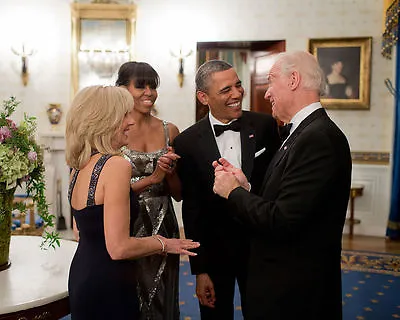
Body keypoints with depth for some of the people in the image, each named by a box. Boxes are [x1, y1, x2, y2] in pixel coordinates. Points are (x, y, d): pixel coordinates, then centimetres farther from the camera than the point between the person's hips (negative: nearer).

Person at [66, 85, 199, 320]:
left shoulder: (79, 164, 5)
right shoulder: (116, 164, -21)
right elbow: (118, 248, -24)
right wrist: (162, 244, -7)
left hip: (81, 276, 9)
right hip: (107, 288, -9)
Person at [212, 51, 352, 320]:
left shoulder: (319, 138, -22)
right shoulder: (305, 132, 8)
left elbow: (282, 221, -26)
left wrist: (233, 192, -13)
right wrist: (244, 186, -4)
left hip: (297, 290, -8)